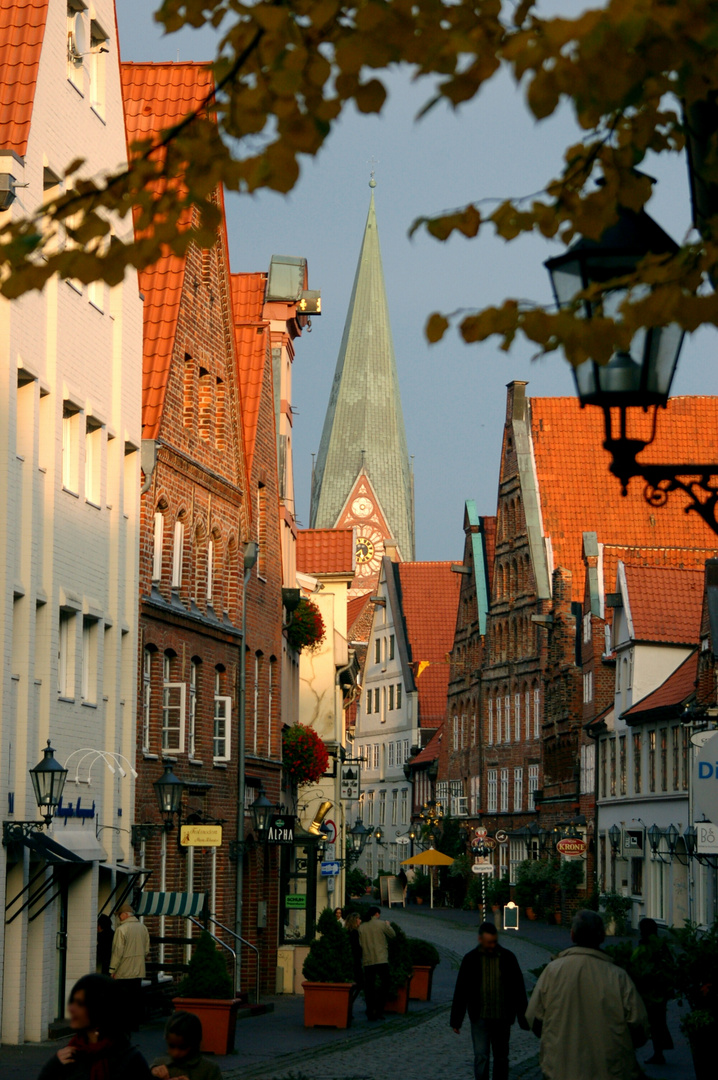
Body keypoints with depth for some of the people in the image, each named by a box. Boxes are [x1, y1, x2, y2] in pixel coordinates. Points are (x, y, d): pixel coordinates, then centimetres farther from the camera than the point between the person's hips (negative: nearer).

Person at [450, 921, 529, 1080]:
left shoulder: (508, 958, -1)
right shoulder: (471, 959, -2)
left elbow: (518, 988, 4)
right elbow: (461, 991, 2)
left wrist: (523, 1017, 2)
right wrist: (456, 1020, 2)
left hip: (502, 1018, 1)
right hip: (480, 1018, -1)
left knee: (501, 1057, 10)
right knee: (481, 1056, -7)